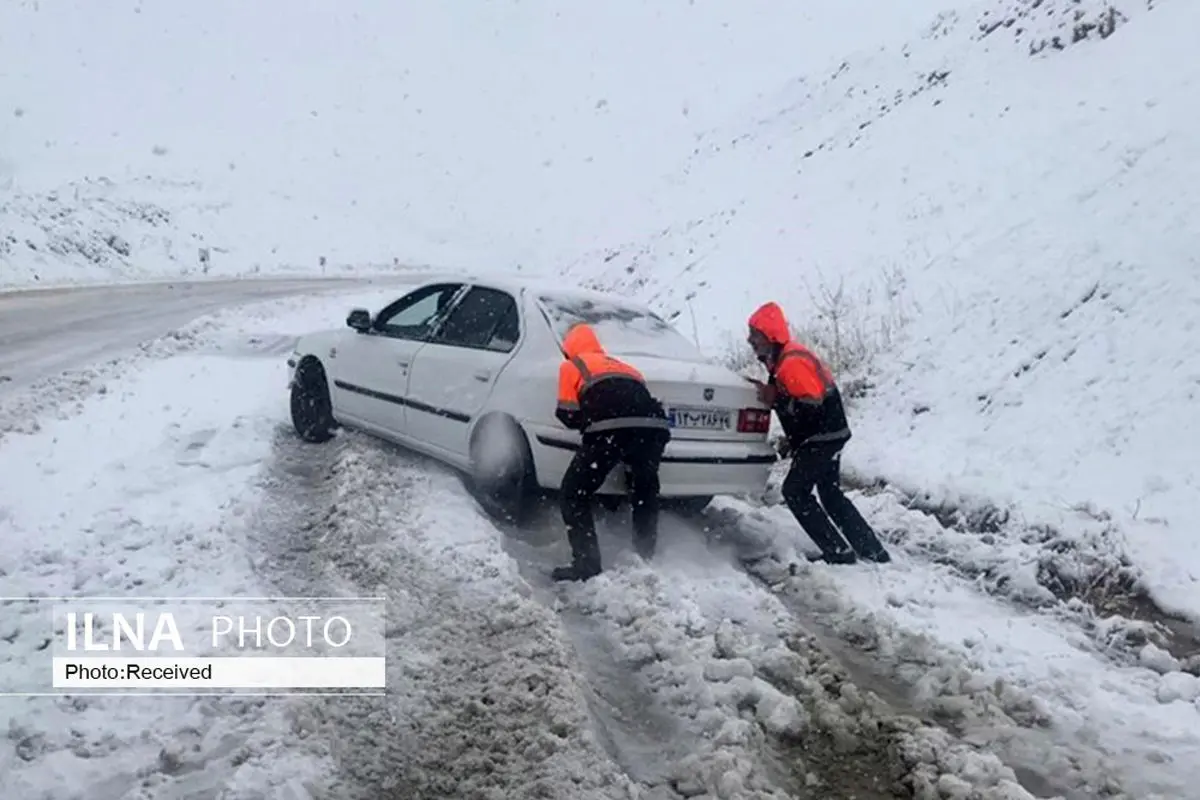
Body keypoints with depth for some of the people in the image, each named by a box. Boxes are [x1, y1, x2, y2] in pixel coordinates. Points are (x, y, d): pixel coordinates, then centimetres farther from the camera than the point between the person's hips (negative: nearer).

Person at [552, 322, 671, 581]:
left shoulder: (571, 366, 23)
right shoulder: (623, 367, 38)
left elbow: (568, 415, 17)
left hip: (610, 429, -5)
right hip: (653, 427, 5)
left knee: (574, 494, 11)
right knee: (645, 495, 26)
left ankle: (586, 565, 3)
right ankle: (645, 562, 29)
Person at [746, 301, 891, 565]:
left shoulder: (791, 362, -23)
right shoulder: (782, 357, 10)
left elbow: (812, 405, -28)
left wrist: (774, 400, -24)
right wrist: (792, 440, 15)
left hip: (823, 437, -11)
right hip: (827, 434, 11)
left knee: (795, 491, -5)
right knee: (831, 494, 18)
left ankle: (839, 553, -2)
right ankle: (875, 552, 23)